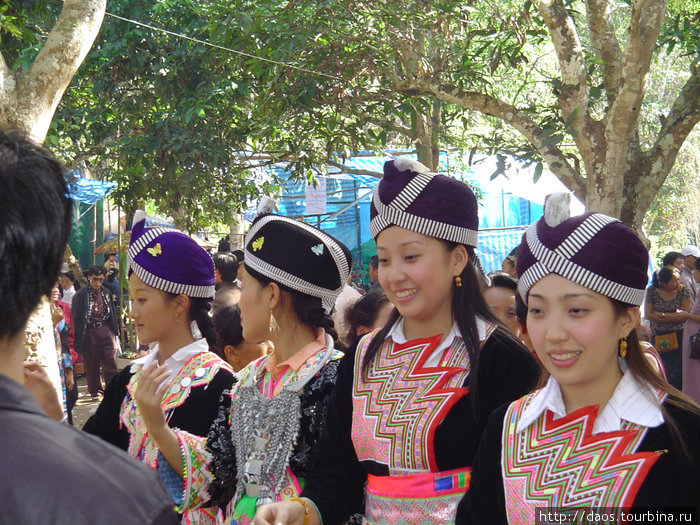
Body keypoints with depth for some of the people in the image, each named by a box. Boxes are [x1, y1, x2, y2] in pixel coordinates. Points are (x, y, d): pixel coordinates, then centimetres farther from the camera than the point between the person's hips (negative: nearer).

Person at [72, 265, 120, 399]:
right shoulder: (80, 295, -7)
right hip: (89, 332, -3)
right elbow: (76, 317, -5)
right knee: (91, 365, 7)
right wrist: (78, 340, -7)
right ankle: (95, 391, 22)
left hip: (106, 330, 3)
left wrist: (115, 332, 14)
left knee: (111, 362, 0)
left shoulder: (107, 292, 7)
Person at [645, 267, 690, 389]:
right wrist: (674, 316, -12)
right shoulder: (652, 291, -3)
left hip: (679, 336, -1)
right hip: (659, 336, 1)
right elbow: (648, 315, -6)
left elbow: (685, 315, -10)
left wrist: (661, 315, -13)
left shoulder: (683, 290, -4)